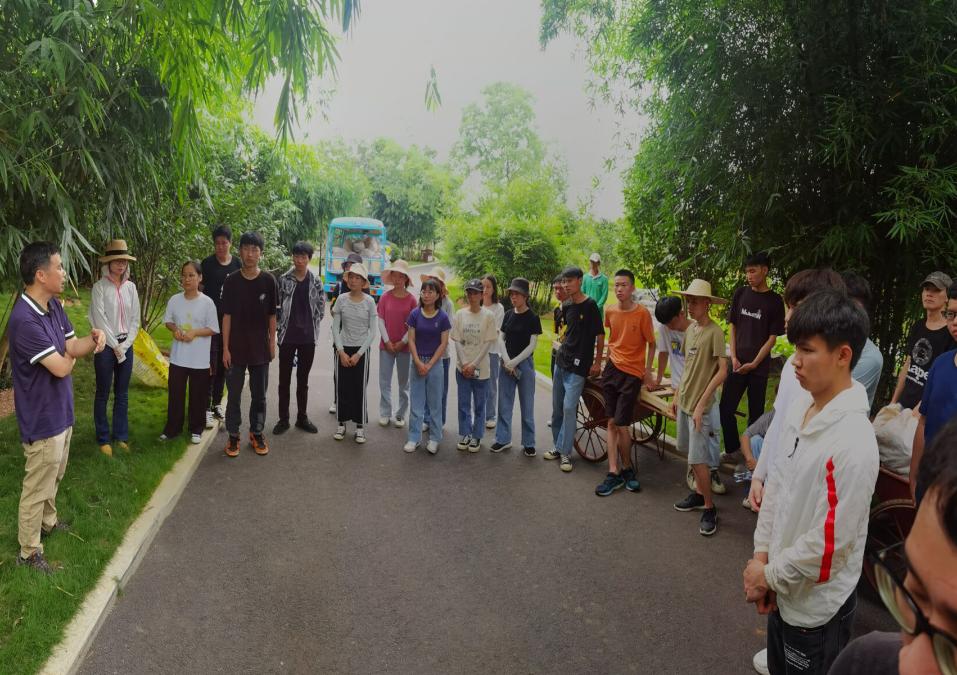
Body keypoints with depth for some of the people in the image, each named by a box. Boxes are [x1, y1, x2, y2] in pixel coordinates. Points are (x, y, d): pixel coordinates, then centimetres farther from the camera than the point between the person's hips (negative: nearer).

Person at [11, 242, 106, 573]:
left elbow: (73, 346, 1)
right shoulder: (24, 320, -29)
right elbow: (61, 367, -28)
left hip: (61, 411, 9)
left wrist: (94, 337, -20)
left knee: (54, 476, 28)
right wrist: (70, 356, -5)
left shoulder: (53, 305, -1)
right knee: (37, 487, 7)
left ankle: (47, 520, 49)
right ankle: (29, 551, 24)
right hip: (42, 419, -9)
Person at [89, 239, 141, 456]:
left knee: (122, 393, 11)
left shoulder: (131, 287, 6)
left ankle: (121, 436, 21)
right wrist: (114, 345, -11)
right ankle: (103, 439, 14)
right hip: (106, 346, -4)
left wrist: (125, 345, -4)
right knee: (103, 393, 4)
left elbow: (135, 319, 5)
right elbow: (100, 319, -11)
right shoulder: (100, 287, -6)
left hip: (126, 346, 4)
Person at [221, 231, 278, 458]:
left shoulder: (268, 281, -3)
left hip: (260, 348, 1)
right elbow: (227, 316, -3)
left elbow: (272, 315, 4)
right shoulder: (231, 281, -4)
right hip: (236, 348, 0)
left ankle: (257, 433, 25)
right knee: (233, 395, 7)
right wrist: (225, 348, -5)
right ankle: (233, 435, 20)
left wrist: (272, 343, 2)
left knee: (259, 395, 10)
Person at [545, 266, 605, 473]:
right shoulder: (566, 306, 9)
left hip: (578, 366, -7)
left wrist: (597, 362, -9)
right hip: (561, 361, 7)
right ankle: (558, 446, 25)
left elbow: (600, 335, -9)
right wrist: (560, 342, 11)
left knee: (569, 408, -10)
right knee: (557, 407, 12)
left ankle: (565, 453, -1)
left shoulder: (589, 305, -11)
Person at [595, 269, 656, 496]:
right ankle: (615, 472, 8)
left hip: (632, 373, -4)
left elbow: (652, 344, -3)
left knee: (621, 424, -5)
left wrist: (648, 371, -4)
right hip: (612, 369, 5)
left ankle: (625, 468, 17)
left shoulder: (642, 313, -10)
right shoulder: (610, 312, 3)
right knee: (612, 422, 4)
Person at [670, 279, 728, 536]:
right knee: (691, 454, 16)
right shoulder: (690, 328, 7)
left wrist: (701, 404, -18)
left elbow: (722, 371, -17)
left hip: (699, 405, -7)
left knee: (698, 459, -5)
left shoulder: (715, 331, -15)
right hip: (684, 401, 7)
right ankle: (699, 494, 31)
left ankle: (709, 508, 9)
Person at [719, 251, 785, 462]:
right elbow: (733, 328, 7)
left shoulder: (774, 301, -4)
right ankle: (732, 448, 22)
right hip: (737, 363, 3)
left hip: (759, 366, -3)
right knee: (726, 409, 3)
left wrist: (754, 364, -10)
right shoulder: (740, 294, 4)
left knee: (756, 412, 6)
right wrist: (733, 358, -3)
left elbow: (772, 338, -4)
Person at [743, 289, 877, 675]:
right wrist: (762, 555, 0)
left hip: (817, 603, -7)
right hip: (784, 587, 7)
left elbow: (829, 541, -24)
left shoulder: (853, 443, -29)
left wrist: (770, 574, -12)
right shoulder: (799, 406, -5)